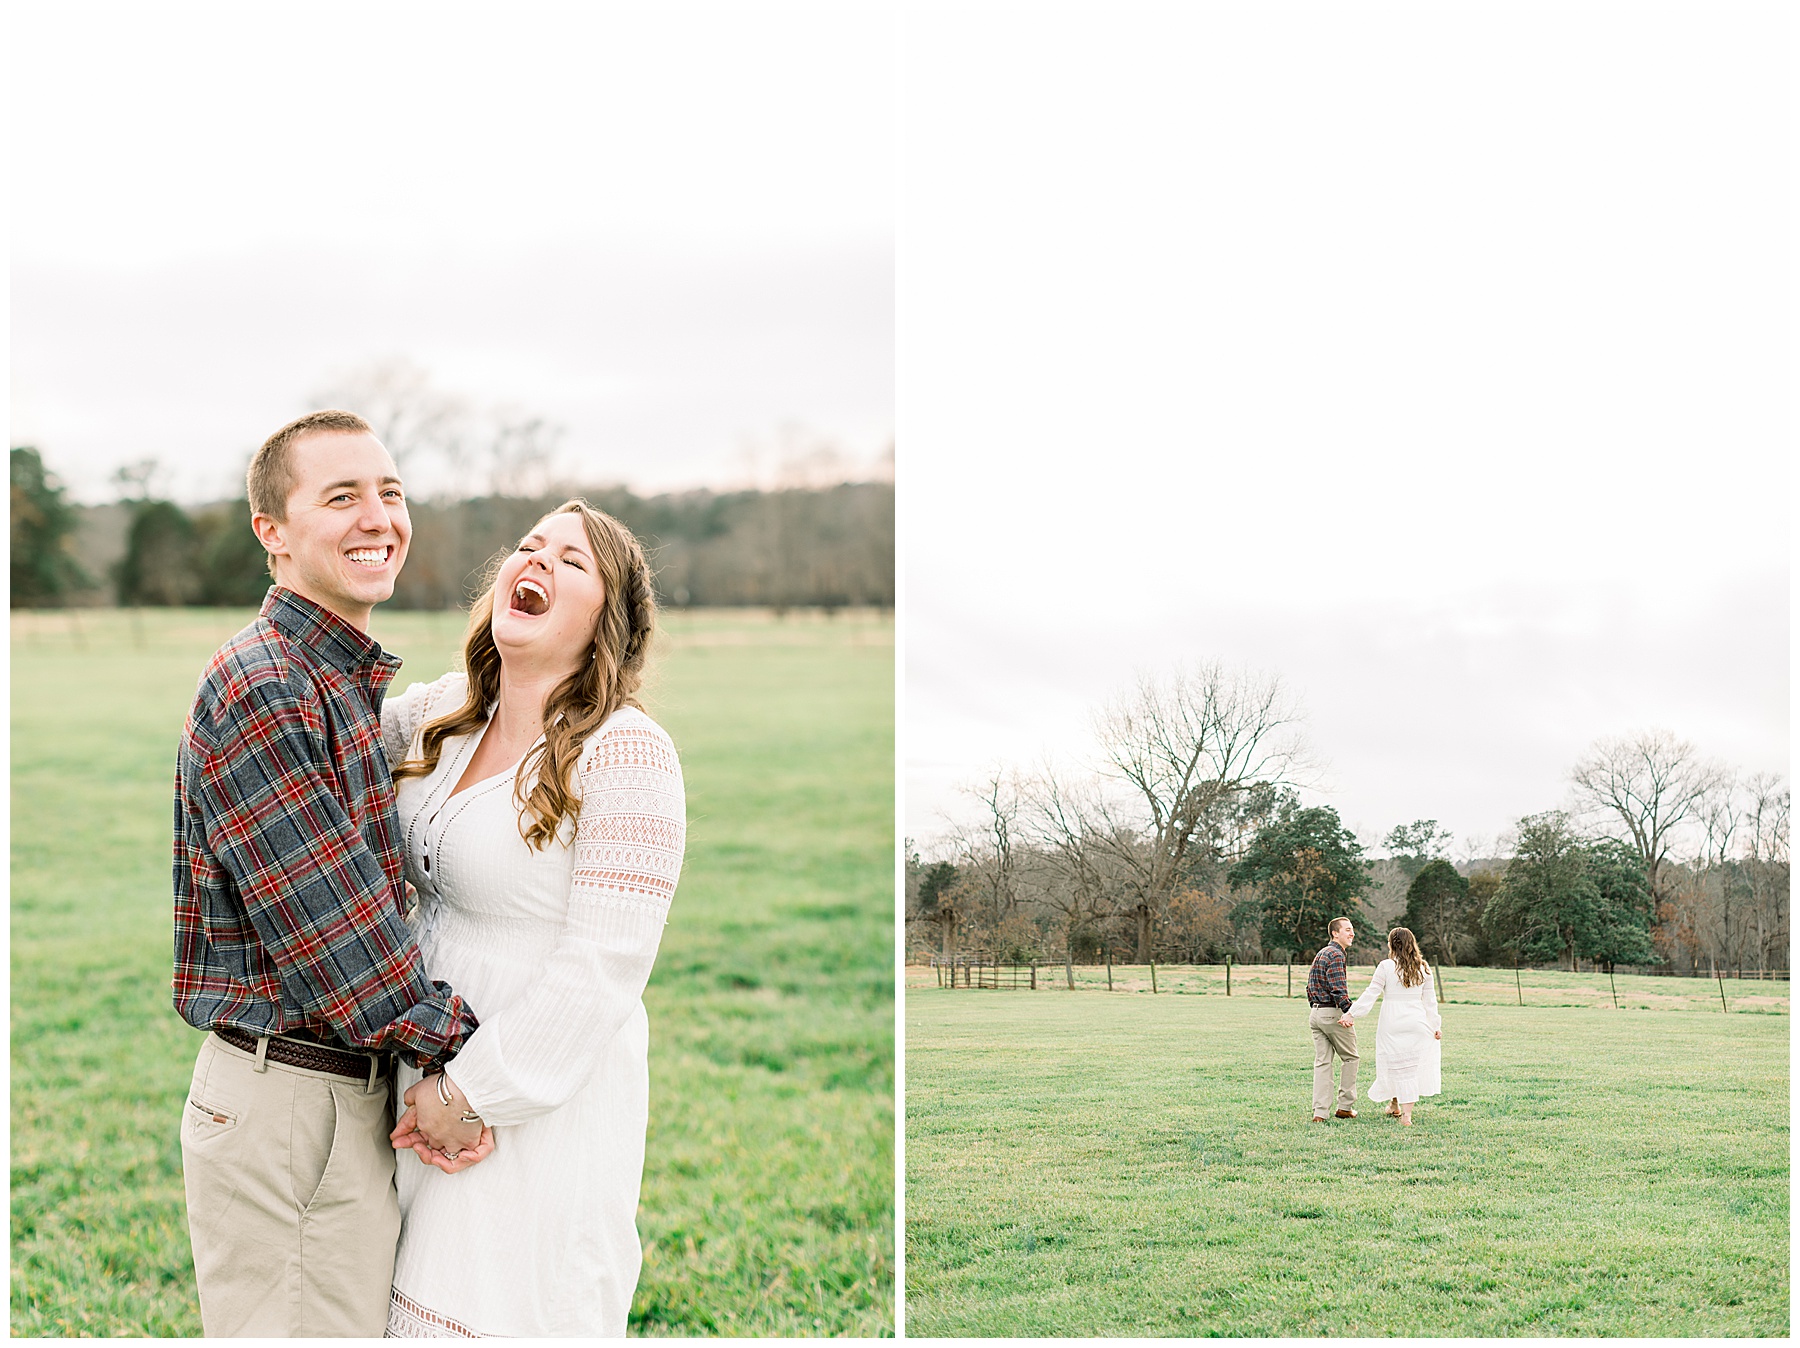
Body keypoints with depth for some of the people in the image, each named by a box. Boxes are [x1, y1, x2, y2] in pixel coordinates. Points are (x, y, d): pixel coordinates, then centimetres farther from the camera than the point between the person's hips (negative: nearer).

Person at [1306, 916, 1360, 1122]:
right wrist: (1349, 1011, -27)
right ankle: (1345, 1106, 11)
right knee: (1350, 1058, 8)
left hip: (1315, 1013, 8)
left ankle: (1319, 1112, 0)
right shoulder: (1335, 955, -13)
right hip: (1333, 1013, -8)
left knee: (1322, 1062, 6)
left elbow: (1310, 986, 21)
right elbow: (1337, 987, -23)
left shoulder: (1320, 955, 17)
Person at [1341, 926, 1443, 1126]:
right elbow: (1430, 1000, 9)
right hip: (1417, 1023, 3)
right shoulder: (1423, 968, 6)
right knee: (1413, 1065, 6)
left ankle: (1395, 1106, 24)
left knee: (1394, 1065, 10)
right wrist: (1435, 1025, 13)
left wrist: (1352, 1014, -7)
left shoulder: (1386, 967, -6)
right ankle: (1407, 1113, 2)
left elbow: (1371, 994, -10)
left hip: (1392, 1023, -3)